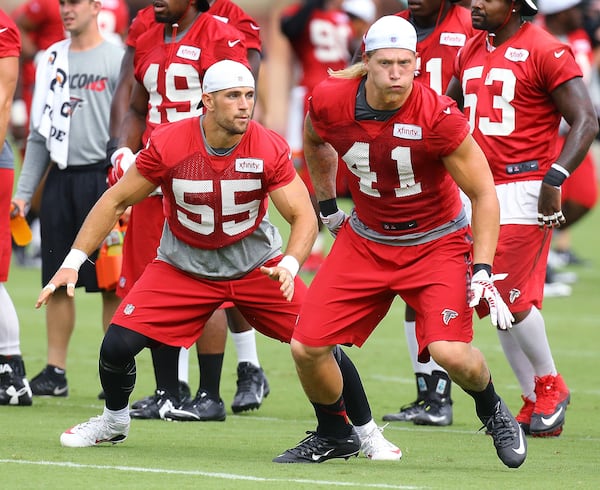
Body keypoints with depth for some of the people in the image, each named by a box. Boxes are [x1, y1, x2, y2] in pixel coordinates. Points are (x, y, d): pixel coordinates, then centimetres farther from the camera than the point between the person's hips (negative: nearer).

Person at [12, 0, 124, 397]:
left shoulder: (117, 59, -4)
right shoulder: (53, 59, 14)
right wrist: (24, 191, 13)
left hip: (101, 176, -6)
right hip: (59, 181, 6)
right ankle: (55, 372, 12)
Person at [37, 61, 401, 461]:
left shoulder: (269, 149, -19)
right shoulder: (168, 144, -20)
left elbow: (304, 217, -17)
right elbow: (116, 201, -9)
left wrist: (289, 266, -36)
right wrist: (73, 262, -12)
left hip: (256, 264, 0)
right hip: (183, 265, 0)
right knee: (117, 345, -13)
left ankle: (368, 432, 11)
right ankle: (114, 420, 21)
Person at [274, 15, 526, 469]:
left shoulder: (438, 118, -25)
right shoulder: (330, 103, -15)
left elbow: (484, 194, -15)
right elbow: (315, 144, 13)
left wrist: (482, 270, -20)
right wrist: (328, 207, 14)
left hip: (437, 243, -4)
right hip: (365, 240, 4)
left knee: (451, 352, -23)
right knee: (307, 346, -5)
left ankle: (493, 412, 11)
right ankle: (334, 435, 23)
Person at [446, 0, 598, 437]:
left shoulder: (545, 52, -11)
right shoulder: (472, 52, 12)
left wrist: (554, 179, -23)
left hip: (524, 189, -8)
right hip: (481, 187, 8)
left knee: (513, 298, -8)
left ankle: (550, 386, 14)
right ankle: (537, 403, 18)